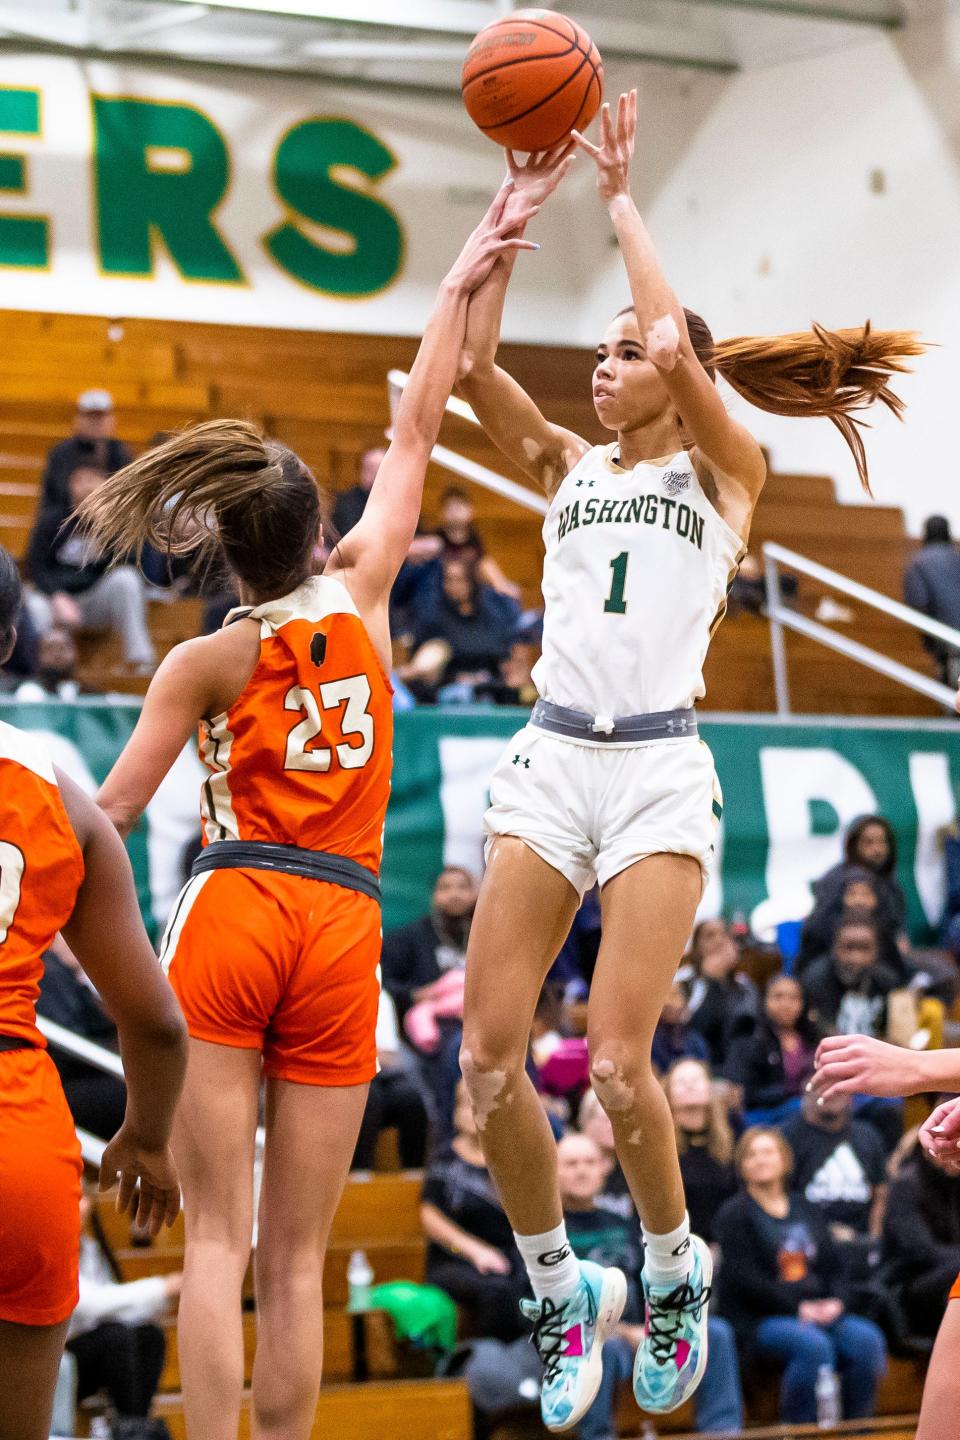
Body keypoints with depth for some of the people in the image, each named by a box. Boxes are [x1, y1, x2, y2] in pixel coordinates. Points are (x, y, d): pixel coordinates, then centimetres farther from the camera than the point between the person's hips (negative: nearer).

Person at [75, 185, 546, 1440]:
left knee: (218, 1239, -4)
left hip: (228, 916, -2)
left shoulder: (203, 663, 1)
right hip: (344, 929, 2)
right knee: (296, 1258, 5)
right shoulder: (362, 597, 6)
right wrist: (458, 290, 23)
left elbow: (110, 817, -1)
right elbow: (416, 431, 15)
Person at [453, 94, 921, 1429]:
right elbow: (471, 362, 2)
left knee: (617, 1062, -14)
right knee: (488, 1054, -6)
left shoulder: (725, 469, 6)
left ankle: (675, 1271, 13)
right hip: (549, 758, 4)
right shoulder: (567, 466, 17)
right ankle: (561, 1290, 14)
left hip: (659, 769, -4)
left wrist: (619, 196, -3)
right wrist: (518, 206, 1)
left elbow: (681, 346, -12)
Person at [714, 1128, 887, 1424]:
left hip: (819, 1312, 5)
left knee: (868, 1340, -22)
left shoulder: (803, 1209, 21)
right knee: (814, 1346, -35)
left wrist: (835, 1302, -5)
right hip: (758, 1319, -5)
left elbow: (832, 1267, 16)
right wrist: (798, 1308, -15)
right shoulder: (734, 1214, 2)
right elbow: (744, 1278, -9)